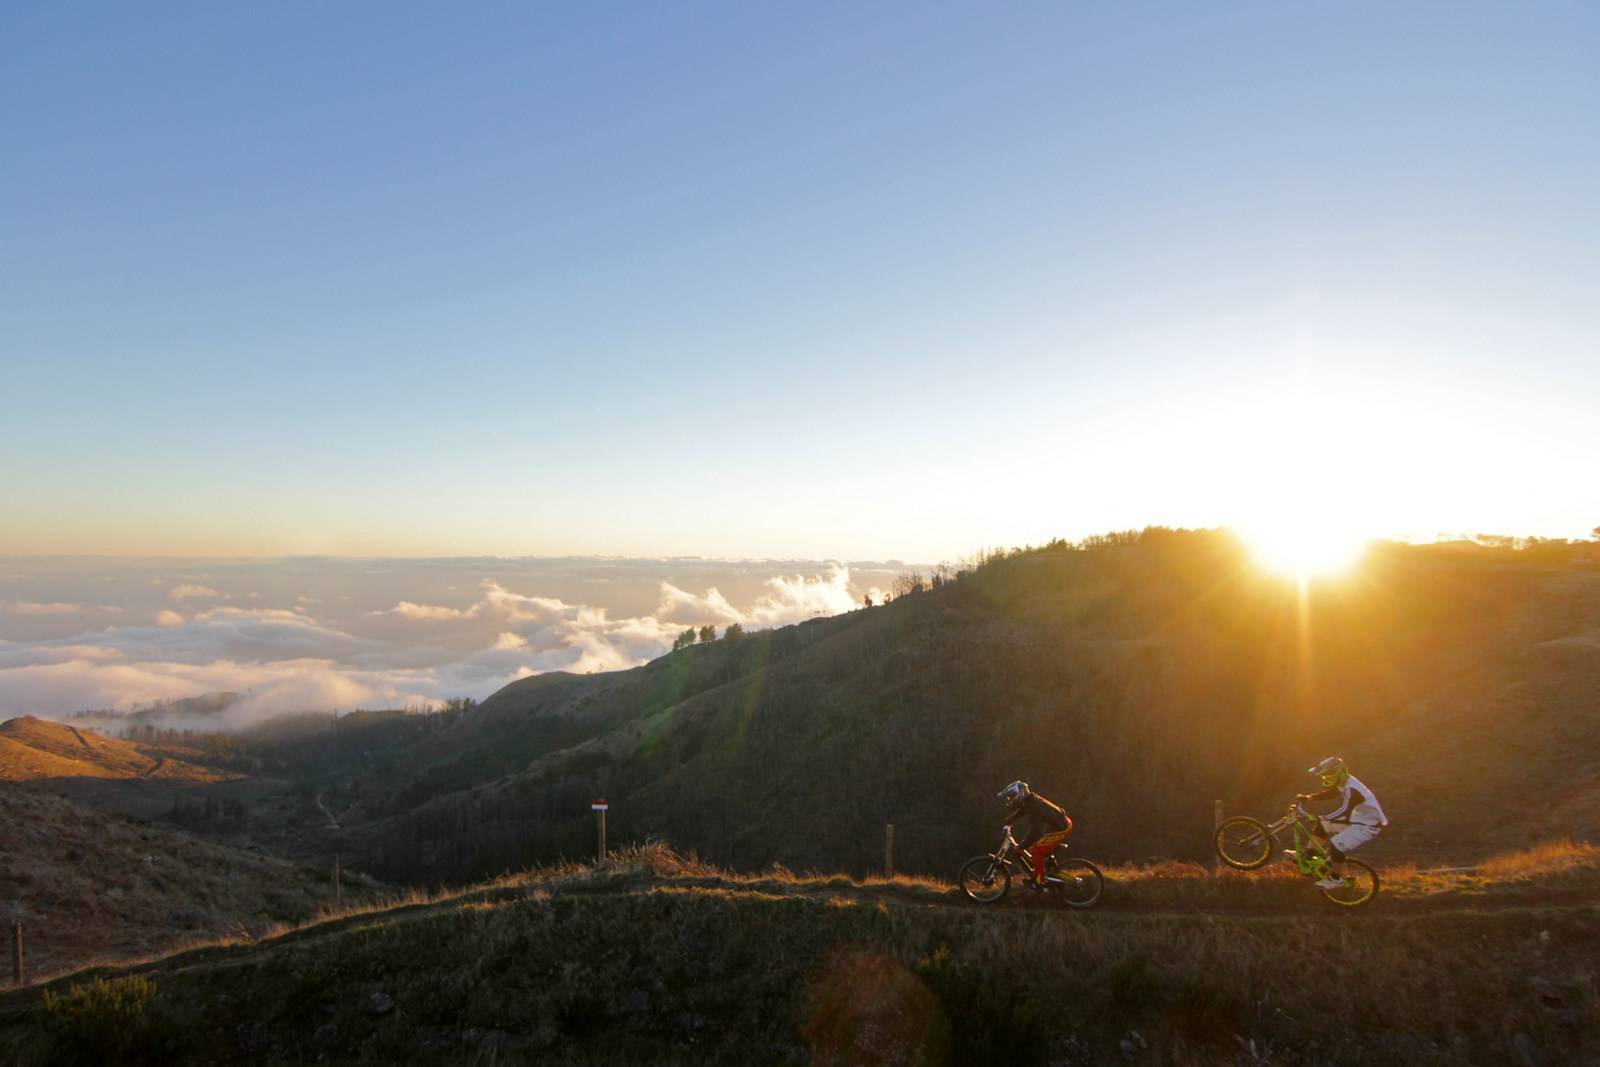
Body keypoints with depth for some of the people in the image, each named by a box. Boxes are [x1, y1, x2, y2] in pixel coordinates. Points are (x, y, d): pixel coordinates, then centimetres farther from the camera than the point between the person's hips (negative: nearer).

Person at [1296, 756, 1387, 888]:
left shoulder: (1352, 789, -31)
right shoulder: (1344, 783, -1)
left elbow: (1344, 810, -44)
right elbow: (1329, 793, 12)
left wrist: (1322, 818, -52)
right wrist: (1308, 797, 0)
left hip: (1367, 826, -10)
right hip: (1355, 819, 10)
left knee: (1336, 845, -21)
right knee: (1323, 826, 9)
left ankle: (1335, 879, -2)